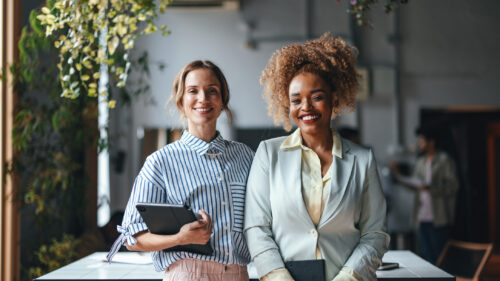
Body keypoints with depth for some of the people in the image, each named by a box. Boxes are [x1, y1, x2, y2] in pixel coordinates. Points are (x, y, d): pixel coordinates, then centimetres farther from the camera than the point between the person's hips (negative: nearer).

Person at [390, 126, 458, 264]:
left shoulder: (444, 161, -5)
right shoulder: (420, 162, 17)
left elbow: (452, 186, -12)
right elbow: (414, 183, 19)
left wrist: (430, 188, -23)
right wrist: (398, 175, 11)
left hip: (439, 219, -7)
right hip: (422, 217, 7)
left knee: (439, 256, -4)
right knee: (426, 254, 8)